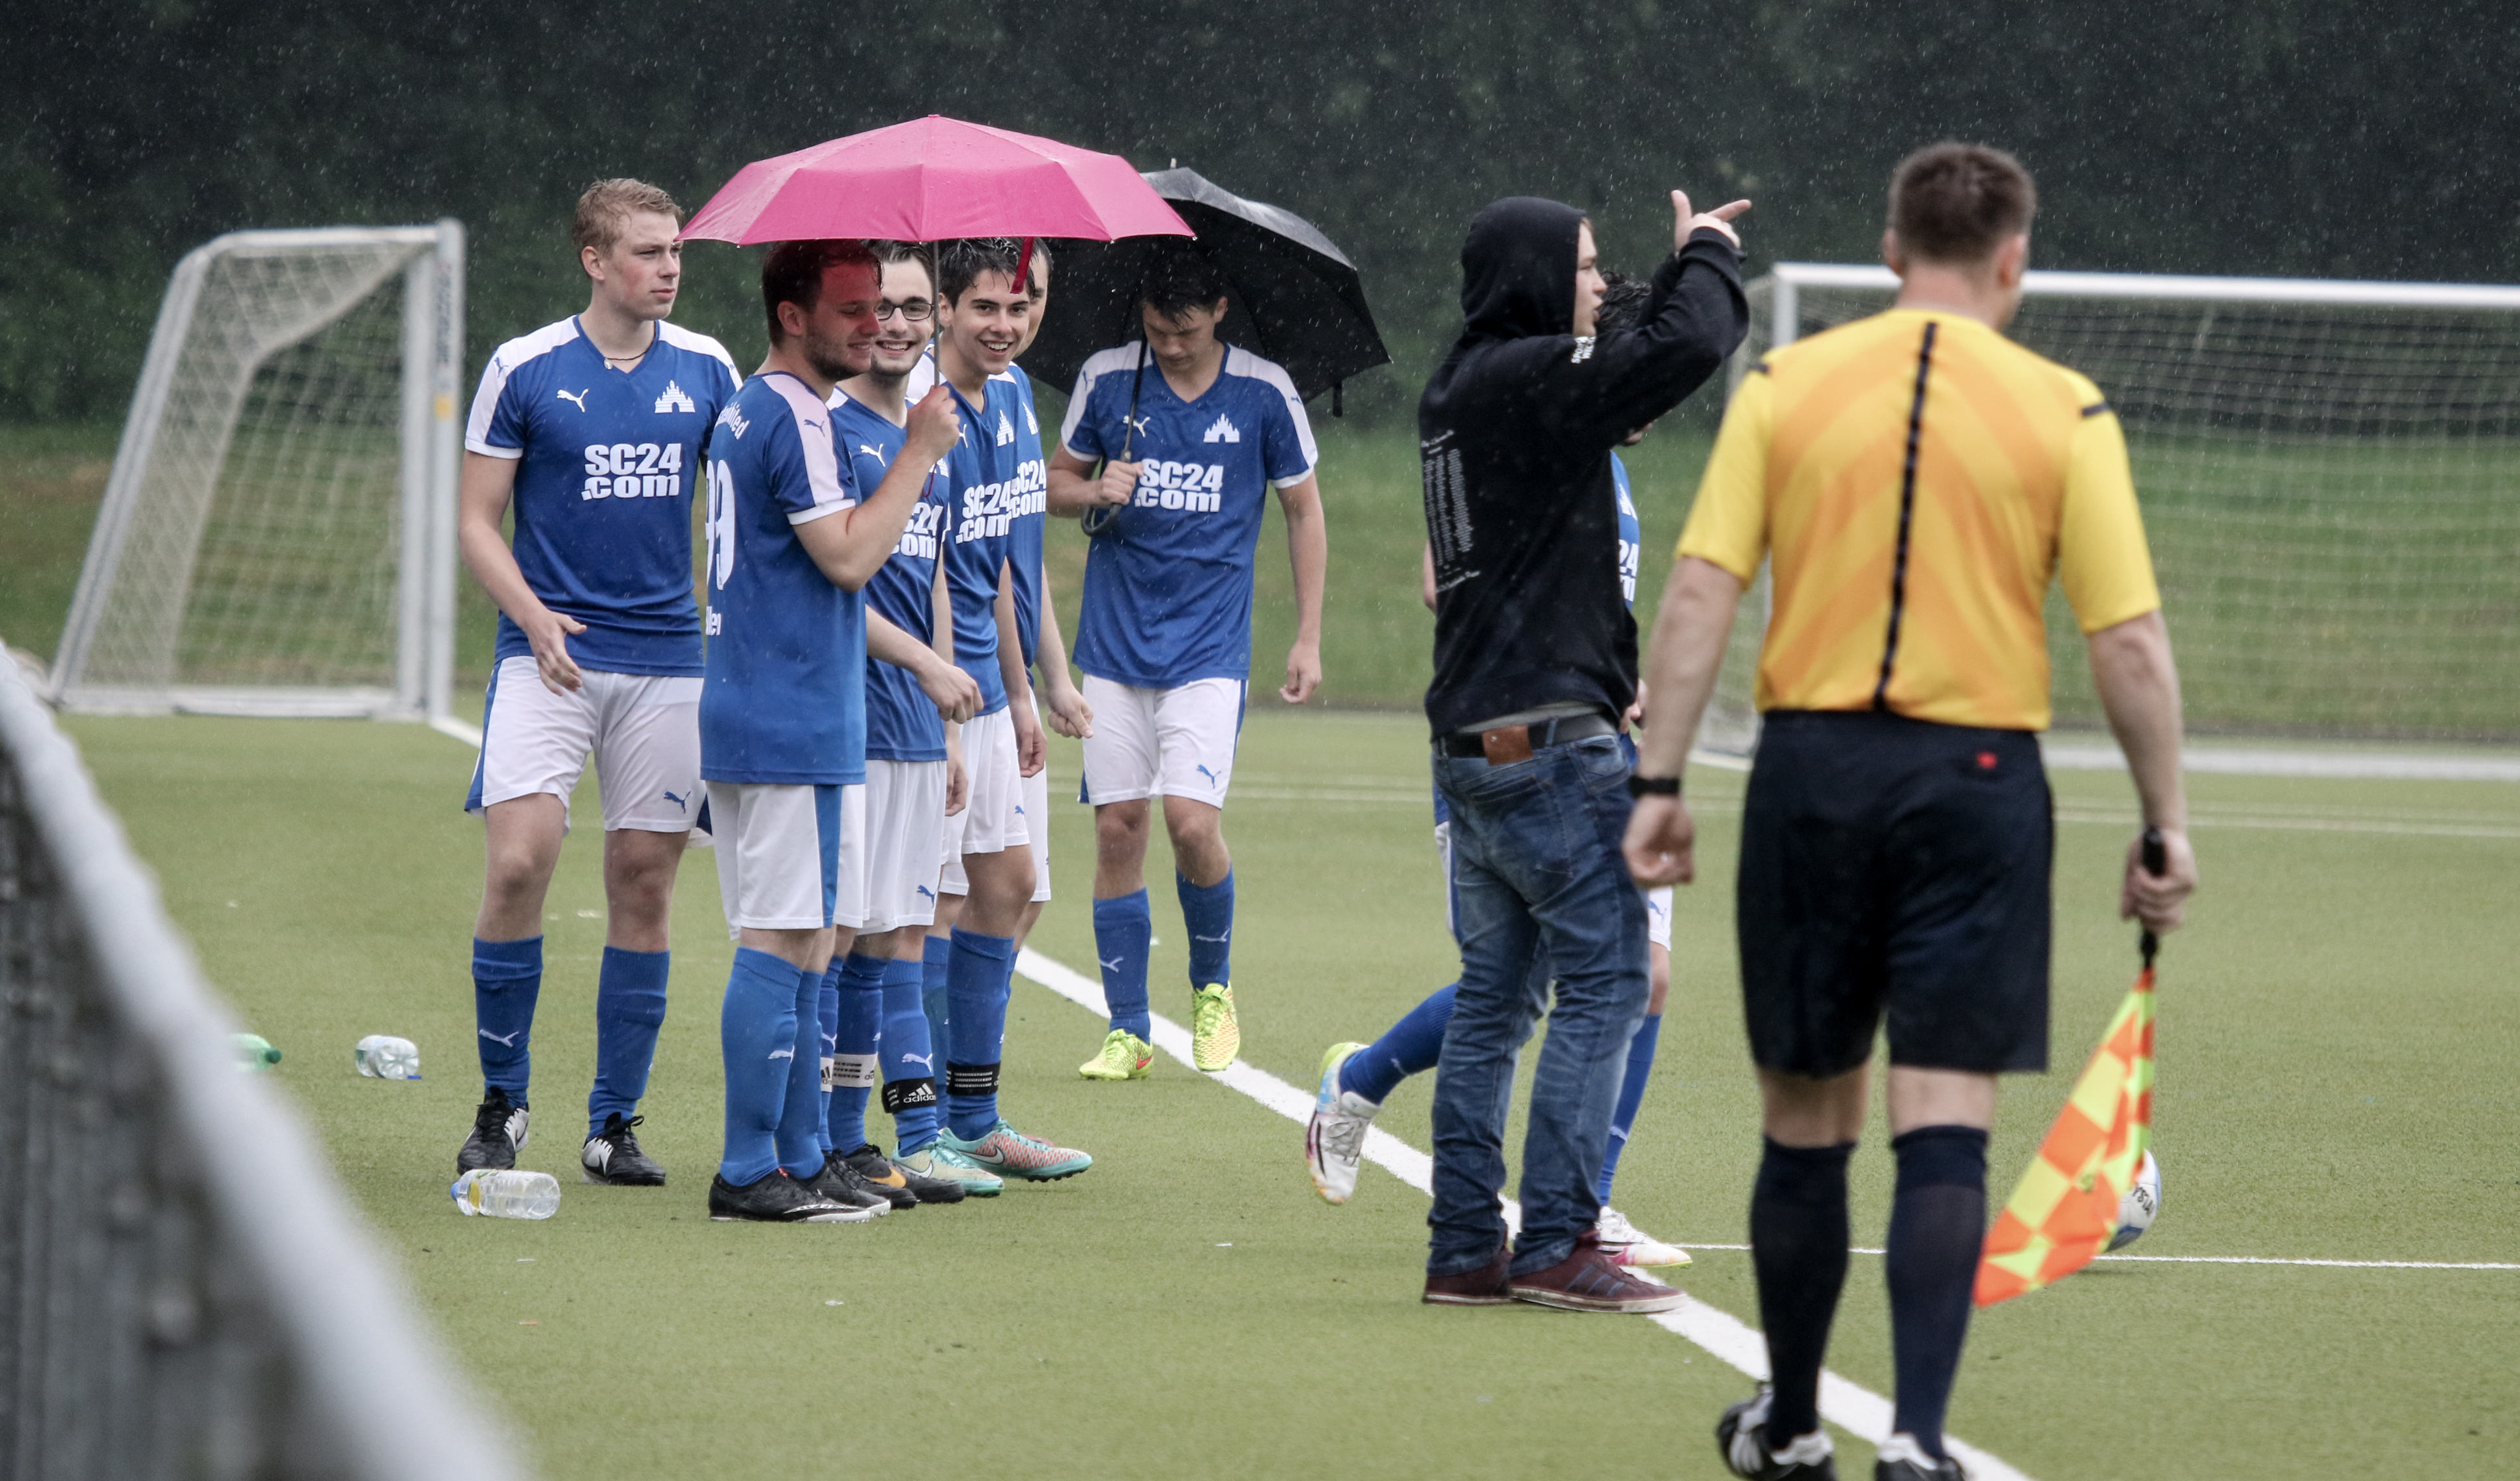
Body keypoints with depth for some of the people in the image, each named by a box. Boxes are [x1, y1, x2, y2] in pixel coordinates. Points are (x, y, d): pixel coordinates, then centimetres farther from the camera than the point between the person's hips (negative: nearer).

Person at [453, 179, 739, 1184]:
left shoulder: (708, 371, 7)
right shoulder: (525, 369, -1)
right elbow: (477, 520, 1)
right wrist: (535, 618, -14)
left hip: (668, 661, 3)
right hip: (549, 653, -3)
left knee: (644, 885, 3)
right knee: (519, 861, -16)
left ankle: (614, 1126, 10)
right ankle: (502, 1100, 0)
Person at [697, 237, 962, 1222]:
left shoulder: (749, 412, 19)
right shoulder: (796, 419, -14)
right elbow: (849, 556, -20)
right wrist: (921, 451, -14)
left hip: (746, 714, 11)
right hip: (794, 724, -11)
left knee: (795, 945, 12)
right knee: (781, 944, -9)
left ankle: (797, 1158, 16)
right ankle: (751, 1171, -9)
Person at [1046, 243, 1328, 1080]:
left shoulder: (1263, 393, -1)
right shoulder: (1105, 381, 2)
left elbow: (1303, 510, 9)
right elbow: (1057, 481, 14)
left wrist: (1309, 639, 6)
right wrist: (1096, 493, -10)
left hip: (1210, 648, -2)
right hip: (1115, 641, 2)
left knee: (1192, 821, -15)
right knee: (1117, 828, 0)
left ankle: (1213, 986, 12)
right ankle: (1128, 1031, 8)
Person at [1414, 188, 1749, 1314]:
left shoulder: (1460, 392, 16)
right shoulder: (1528, 379, -13)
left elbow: (1626, 383, 27)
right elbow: (1684, 350, -21)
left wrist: (1688, 265, 22)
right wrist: (1707, 259, -1)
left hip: (1473, 746, 10)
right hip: (1552, 740, -10)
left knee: (1494, 997, 11)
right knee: (1603, 988, -6)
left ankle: (1465, 1248, 11)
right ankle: (1557, 1243, -9)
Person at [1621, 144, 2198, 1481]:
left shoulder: (1784, 387, 3)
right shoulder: (2063, 413, -1)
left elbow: (1701, 592, -2)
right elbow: (2129, 642, -4)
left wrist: (1658, 783, 0)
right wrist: (2164, 830, 3)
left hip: (1812, 767, 2)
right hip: (1978, 772, -2)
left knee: (1805, 1123, 12)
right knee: (1942, 1130, -2)